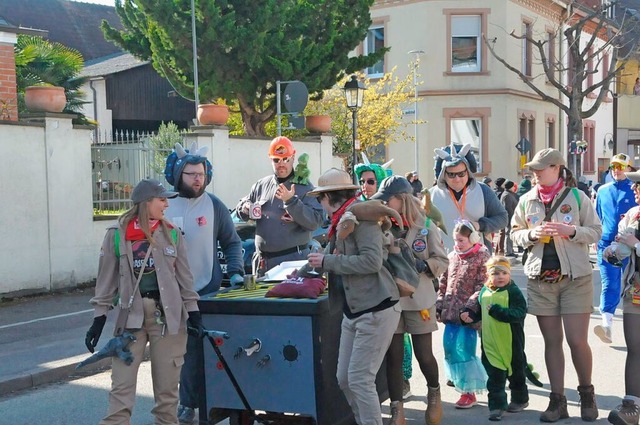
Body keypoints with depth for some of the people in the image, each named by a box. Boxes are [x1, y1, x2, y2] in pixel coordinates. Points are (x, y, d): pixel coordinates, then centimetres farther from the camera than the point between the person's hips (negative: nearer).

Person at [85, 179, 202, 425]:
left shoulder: (172, 233, 3)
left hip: (167, 314, 1)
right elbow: (107, 278, 4)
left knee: (167, 386, 7)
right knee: (122, 387, -4)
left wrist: (193, 312, 3)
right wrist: (99, 317, 2)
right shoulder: (117, 234, -2)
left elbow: (184, 276, 8)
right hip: (131, 314, -1)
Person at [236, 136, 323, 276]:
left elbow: (315, 222, -14)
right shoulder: (261, 185, 11)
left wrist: (291, 201, -24)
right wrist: (244, 208, -1)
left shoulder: (304, 187, -4)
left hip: (293, 259, -5)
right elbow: (241, 206, 23)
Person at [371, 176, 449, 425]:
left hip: (419, 298, -1)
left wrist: (420, 265, -16)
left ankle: (434, 392, 37)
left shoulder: (425, 226, -5)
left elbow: (442, 261, 0)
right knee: (393, 355, 5)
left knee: (423, 354, 6)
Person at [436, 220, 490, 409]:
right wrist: (439, 305, 9)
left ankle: (469, 392, 5)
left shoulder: (481, 256, -5)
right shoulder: (452, 256, 13)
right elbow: (443, 283, 16)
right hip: (451, 310, 6)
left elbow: (482, 286, -11)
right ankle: (460, 380, 24)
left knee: (464, 350, -6)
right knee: (449, 347, 7)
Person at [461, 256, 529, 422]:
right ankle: (497, 405, 12)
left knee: (516, 373, 16)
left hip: (511, 343, -3)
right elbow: (479, 310, 20)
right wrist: (470, 315, 0)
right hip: (491, 344, 3)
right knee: (494, 377, 5)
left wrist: (496, 310, -27)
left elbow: (519, 314, -24)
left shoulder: (513, 291, -13)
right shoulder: (484, 292, 4)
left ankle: (520, 399, 36)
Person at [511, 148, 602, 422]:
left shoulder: (576, 197, -3)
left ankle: (586, 393, 19)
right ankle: (558, 399, 15)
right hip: (540, 279, 3)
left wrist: (571, 231, -18)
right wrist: (532, 234, -10)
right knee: (552, 340, 8)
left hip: (575, 277, -3)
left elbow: (596, 232, -1)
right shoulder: (527, 200, 6)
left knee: (577, 340, -4)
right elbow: (515, 232, 10)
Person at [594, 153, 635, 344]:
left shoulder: (634, 190, 1)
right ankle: (606, 325, -14)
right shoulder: (603, 190, 11)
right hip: (607, 244, 2)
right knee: (609, 284, -7)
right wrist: (596, 238, 13)